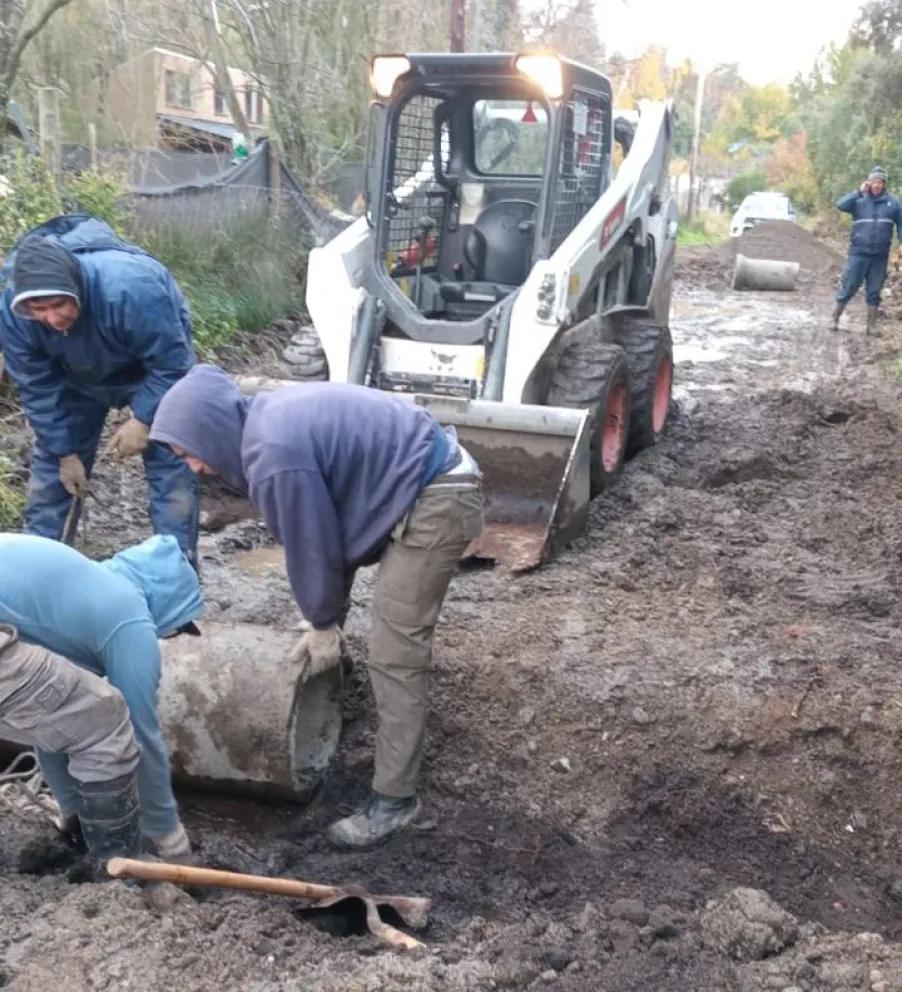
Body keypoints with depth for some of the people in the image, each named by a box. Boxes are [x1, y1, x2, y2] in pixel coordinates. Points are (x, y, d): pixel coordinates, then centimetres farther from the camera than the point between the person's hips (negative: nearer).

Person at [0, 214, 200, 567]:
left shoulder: (130, 288, -45)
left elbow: (171, 365, -31)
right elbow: (37, 388, -17)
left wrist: (143, 419, -30)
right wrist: (65, 451, -14)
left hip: (154, 365, -4)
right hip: (78, 378, 4)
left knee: (170, 462, -13)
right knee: (49, 459, 6)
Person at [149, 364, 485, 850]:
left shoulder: (275, 455, -25)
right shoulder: (269, 419, 6)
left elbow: (311, 546, -14)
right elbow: (324, 535, 13)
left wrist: (324, 623, 2)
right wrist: (323, 617, 16)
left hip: (437, 498, -10)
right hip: (425, 480, 10)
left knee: (394, 653, -7)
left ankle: (395, 797, 3)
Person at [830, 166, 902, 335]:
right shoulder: (859, 200, -4)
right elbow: (840, 205, -20)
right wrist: (859, 192, -24)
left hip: (880, 255, 2)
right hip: (858, 253, -2)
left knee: (874, 291, 8)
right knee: (848, 287, 1)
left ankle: (871, 325, 15)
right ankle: (834, 319, 13)